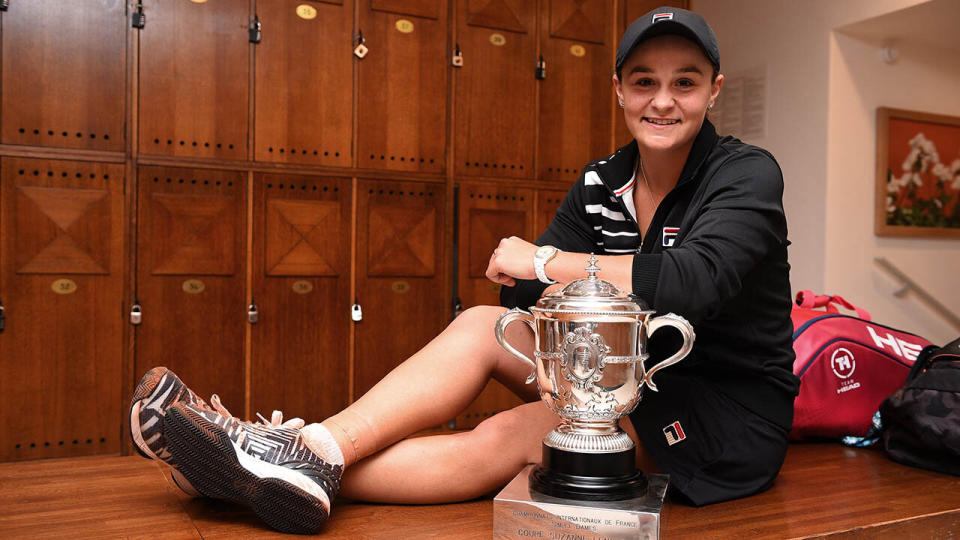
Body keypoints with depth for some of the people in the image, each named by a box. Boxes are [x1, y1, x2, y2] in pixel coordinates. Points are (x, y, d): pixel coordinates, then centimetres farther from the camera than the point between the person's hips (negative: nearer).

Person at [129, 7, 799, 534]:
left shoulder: (746, 174, -14)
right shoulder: (601, 183, 3)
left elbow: (694, 280, -34)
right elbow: (526, 292, -3)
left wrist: (546, 261, -26)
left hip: (731, 411, -5)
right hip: (639, 375, 5)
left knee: (504, 440, -28)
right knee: (480, 324, -15)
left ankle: (315, 469, -28)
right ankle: (310, 450, -27)